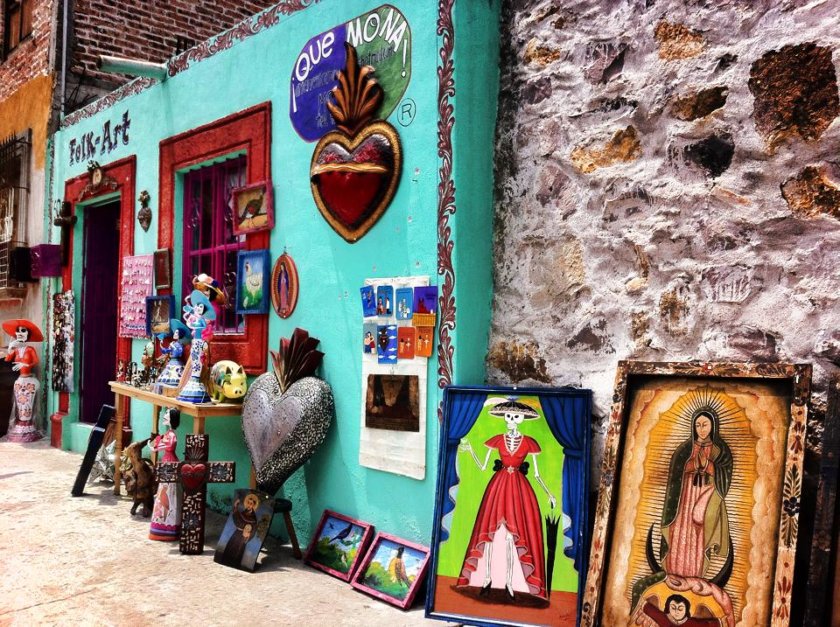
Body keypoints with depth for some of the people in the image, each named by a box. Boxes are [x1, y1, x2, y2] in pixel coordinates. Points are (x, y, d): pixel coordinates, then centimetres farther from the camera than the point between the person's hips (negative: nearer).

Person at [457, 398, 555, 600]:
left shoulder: (529, 443, 1)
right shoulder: (497, 440, 3)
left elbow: (536, 474, 4)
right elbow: (482, 467, 4)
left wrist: (549, 495, -4)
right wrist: (469, 450, -8)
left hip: (519, 487, -1)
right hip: (498, 485, 1)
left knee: (514, 535, -3)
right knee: (490, 532, 0)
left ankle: (509, 582, 5)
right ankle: (487, 578, 10)